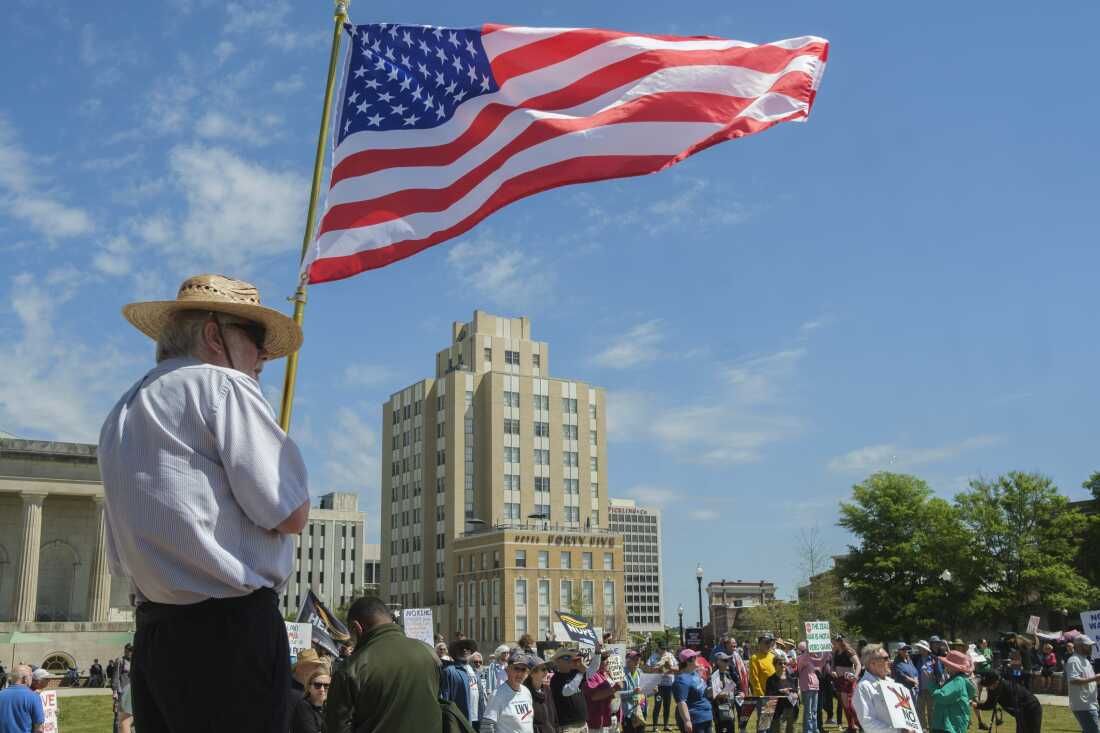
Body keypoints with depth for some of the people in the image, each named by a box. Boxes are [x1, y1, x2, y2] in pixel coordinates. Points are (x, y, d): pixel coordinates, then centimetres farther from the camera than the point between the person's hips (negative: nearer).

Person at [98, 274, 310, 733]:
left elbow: (120, 558, 21)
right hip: (231, 627, -9)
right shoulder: (223, 386, -8)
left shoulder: (121, 413, 19)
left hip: (151, 631, 9)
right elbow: (292, 515, -11)